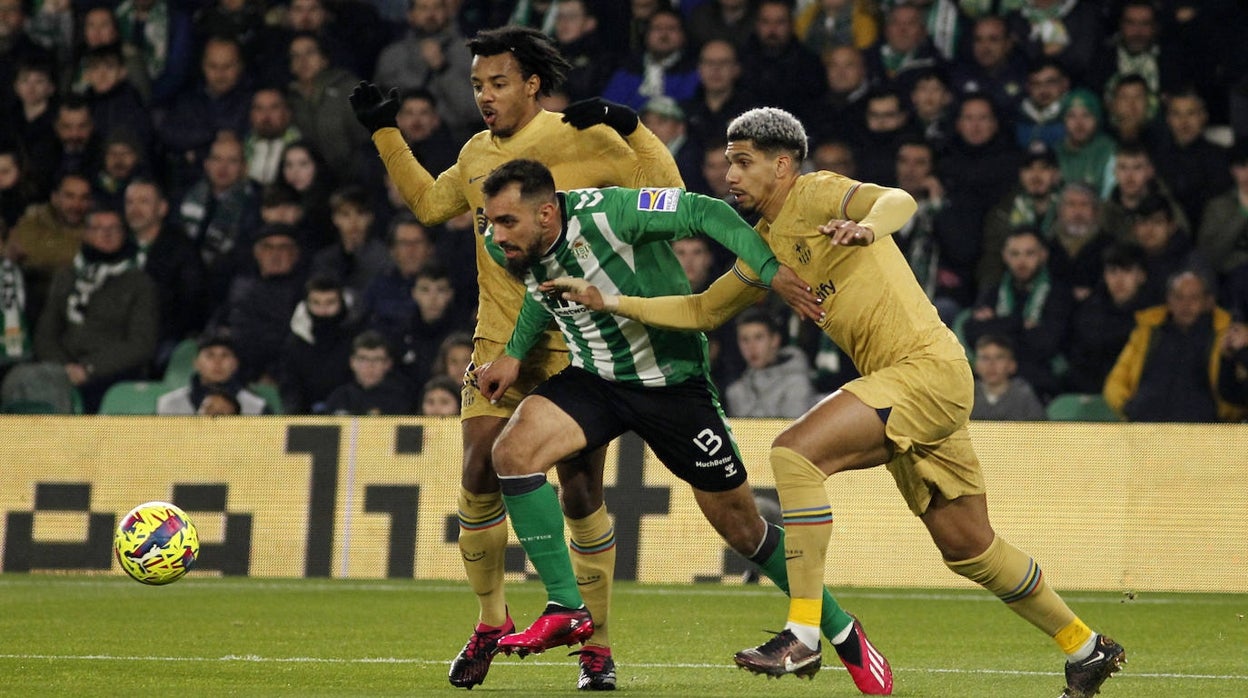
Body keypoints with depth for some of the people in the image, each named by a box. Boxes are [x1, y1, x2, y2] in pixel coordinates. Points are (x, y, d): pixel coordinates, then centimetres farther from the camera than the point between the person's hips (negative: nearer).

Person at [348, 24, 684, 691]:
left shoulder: (583, 140, -6)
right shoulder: (477, 154, 11)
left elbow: (663, 192, -9)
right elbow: (429, 203, 31)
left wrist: (629, 127, -20)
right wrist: (384, 134, 25)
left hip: (574, 347, -4)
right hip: (498, 344, 4)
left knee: (581, 496, -4)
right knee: (478, 485, -4)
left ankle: (596, 645, 7)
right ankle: (490, 622, 17)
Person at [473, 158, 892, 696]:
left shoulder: (607, 213, -29)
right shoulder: (505, 247, -8)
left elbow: (702, 212, -28)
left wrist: (770, 270, -38)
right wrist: (515, 354, 5)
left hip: (673, 383, -5)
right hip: (594, 380, 5)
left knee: (742, 527, 3)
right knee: (513, 450, -23)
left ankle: (842, 632, 23)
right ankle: (566, 611, -14)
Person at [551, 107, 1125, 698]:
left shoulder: (816, 195, -6)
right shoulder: (765, 247, 19)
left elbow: (899, 201, -24)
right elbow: (702, 311, 26)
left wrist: (867, 228, -46)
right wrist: (612, 302, 17)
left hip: (928, 366, -10)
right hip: (902, 382, 10)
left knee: (795, 453, -22)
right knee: (967, 546, 11)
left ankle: (803, 636, -23)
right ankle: (1085, 648, 26)